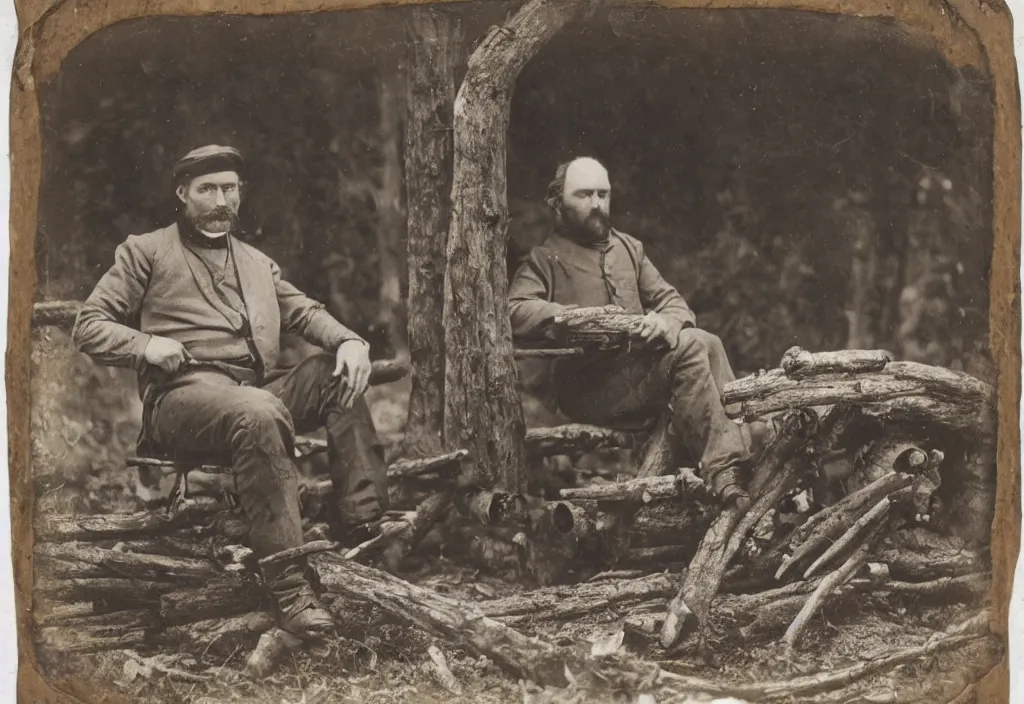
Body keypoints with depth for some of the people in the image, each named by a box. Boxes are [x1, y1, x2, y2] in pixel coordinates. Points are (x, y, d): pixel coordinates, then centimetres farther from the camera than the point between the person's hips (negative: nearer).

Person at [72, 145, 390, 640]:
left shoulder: (258, 263, 29)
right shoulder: (145, 252, 14)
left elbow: (305, 312, 17)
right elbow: (88, 328, 8)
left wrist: (349, 340, -6)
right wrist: (146, 344, -12)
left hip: (261, 391, 6)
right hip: (183, 394, -6)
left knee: (338, 373, -19)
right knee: (261, 414, -38)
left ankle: (363, 526, -23)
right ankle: (288, 588, -41)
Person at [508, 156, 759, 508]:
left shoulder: (629, 247, 25)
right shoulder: (544, 260, 7)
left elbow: (671, 301, 17)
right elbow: (515, 312, -12)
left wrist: (667, 321, -9)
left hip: (645, 367, 6)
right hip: (589, 388, -5)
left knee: (706, 343, -23)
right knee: (688, 348, -27)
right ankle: (725, 469, -34)